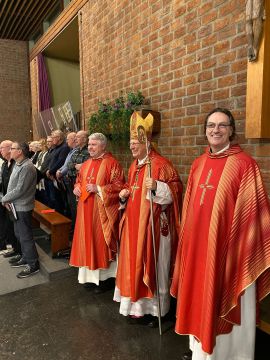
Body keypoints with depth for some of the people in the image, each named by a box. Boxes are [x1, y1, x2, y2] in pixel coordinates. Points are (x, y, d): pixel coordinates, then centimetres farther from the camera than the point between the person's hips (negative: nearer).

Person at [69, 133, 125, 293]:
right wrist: (77, 188, 2)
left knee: (101, 241, 1)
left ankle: (103, 277, 17)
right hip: (86, 210, 7)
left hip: (102, 211, -7)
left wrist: (98, 189, -21)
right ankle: (90, 274, 29)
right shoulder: (86, 164, 14)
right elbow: (79, 181, 24)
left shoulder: (111, 163, -9)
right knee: (87, 240, 13)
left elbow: (119, 185, -16)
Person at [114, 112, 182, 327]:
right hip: (133, 224, 8)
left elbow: (175, 189, -16)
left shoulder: (160, 164, -12)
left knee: (151, 265, 3)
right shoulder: (134, 166, 13)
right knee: (134, 264, 15)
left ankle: (154, 309, 23)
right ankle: (137, 307, 34)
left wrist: (157, 186, -32)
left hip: (152, 224, -8)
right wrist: (124, 194, 4)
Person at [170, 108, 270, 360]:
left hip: (226, 245, -5)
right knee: (200, 297, 19)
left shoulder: (244, 163, -10)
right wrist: (188, 240, 13)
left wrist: (245, 248, -11)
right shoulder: (198, 164, 7)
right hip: (198, 244, 6)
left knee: (224, 300, 10)